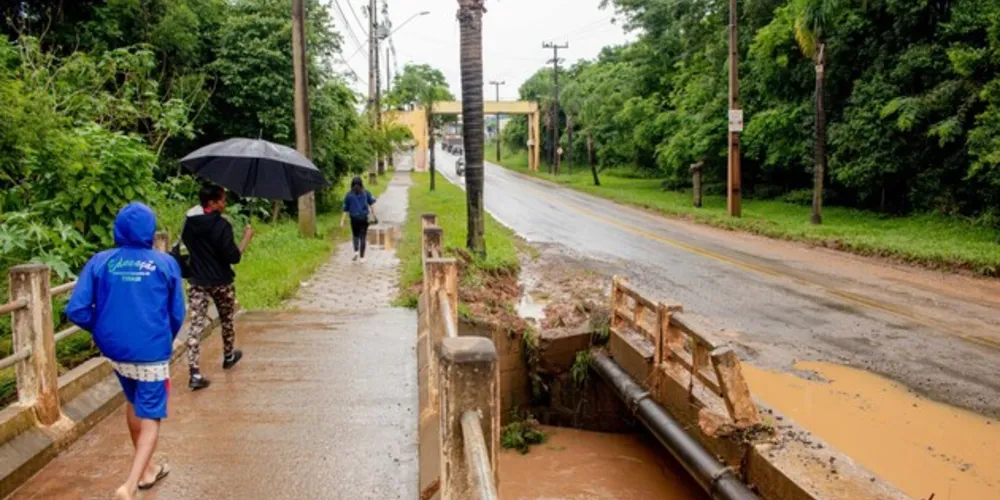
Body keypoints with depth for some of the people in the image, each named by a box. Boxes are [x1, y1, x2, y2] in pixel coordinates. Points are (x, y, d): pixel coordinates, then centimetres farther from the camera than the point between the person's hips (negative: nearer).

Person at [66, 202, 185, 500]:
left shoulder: (100, 262, -3)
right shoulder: (166, 264, -6)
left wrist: (102, 332, 11)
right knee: (150, 418, 6)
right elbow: (177, 314, 0)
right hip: (152, 353, -3)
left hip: (115, 350, 4)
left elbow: (76, 311, -8)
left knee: (134, 404, 26)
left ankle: (145, 470, 39)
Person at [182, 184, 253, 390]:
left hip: (197, 282, 4)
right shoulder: (221, 225, -18)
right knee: (226, 320, 20)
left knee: (196, 326, -1)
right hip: (220, 282, -4)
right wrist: (247, 238, -9)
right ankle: (228, 356, 41)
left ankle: (195, 373, -9)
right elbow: (233, 257, -19)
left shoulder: (189, 222, 1)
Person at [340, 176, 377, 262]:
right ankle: (362, 257, 4)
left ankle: (356, 251, 1)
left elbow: (345, 209, 3)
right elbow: (372, 203, -4)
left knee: (355, 235, 20)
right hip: (364, 217, 0)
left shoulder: (349, 195, 2)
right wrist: (373, 214, 0)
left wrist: (342, 220, 6)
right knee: (363, 236, 5)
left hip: (354, 218, 0)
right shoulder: (366, 192, 4)